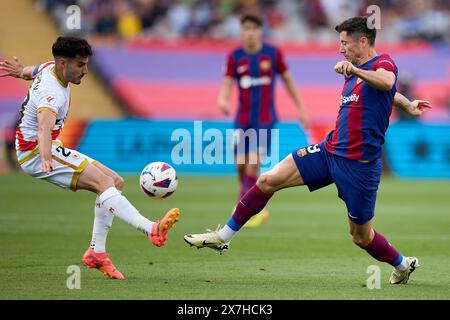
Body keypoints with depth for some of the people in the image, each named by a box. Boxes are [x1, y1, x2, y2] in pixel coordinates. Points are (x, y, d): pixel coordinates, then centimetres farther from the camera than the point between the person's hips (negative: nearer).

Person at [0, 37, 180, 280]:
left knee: (115, 181, 1)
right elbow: (44, 125, -48)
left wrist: (22, 72, 49)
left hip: (46, 149, 11)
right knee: (104, 182, -29)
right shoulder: (52, 93, -27)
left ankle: (97, 251, -1)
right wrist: (46, 156, -65)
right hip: (35, 152, -11)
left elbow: (35, 71, 29)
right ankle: (151, 229, -47)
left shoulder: (50, 68, 3)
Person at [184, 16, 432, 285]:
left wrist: (356, 70, -52)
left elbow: (386, 84, -38)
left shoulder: (384, 64, -12)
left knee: (361, 236, 4)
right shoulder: (356, 73, 14)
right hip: (330, 151, 7)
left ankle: (403, 265, 34)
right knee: (268, 180, -4)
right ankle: (224, 237, 9)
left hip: (359, 165, -7)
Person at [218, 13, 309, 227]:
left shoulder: (273, 53, -2)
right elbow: (227, 85, -3)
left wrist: (301, 109, 10)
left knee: (253, 164, -15)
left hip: (265, 119, -2)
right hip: (243, 119, 2)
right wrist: (222, 101, -26)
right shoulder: (234, 57, 1)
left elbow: (287, 80, 8)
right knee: (240, 165, 0)